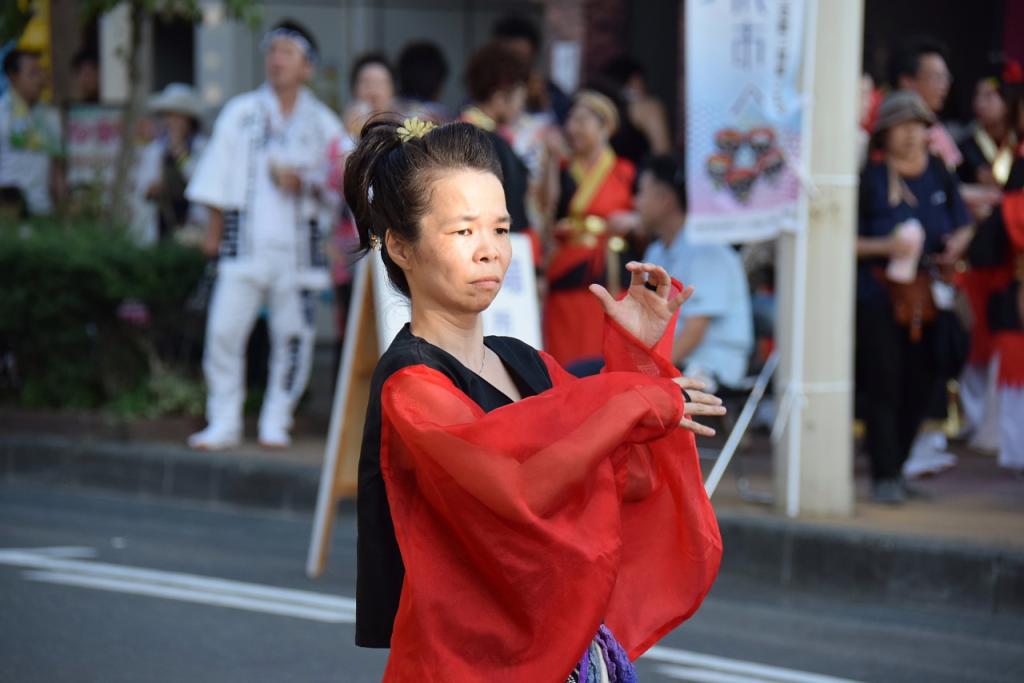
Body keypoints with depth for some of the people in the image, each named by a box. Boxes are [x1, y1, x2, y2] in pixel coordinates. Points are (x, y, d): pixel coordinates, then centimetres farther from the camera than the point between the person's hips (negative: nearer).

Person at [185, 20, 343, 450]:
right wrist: (215, 232, 6)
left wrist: (304, 184, -11)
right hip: (245, 243, 0)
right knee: (223, 330, -8)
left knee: (293, 334, -1)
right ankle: (224, 422, 1)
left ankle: (275, 422, 12)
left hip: (297, 244, 0)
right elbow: (217, 177, 11)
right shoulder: (240, 113, 11)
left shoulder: (323, 124, 9)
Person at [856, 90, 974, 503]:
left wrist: (957, 244, -3)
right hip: (880, 296, -5)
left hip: (929, 297, 5)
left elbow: (963, 224, 19)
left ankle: (898, 465, 23)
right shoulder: (870, 178, -6)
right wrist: (885, 247, -21)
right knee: (882, 387, -6)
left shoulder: (939, 174, 9)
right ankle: (885, 477, -2)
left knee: (921, 386, 9)